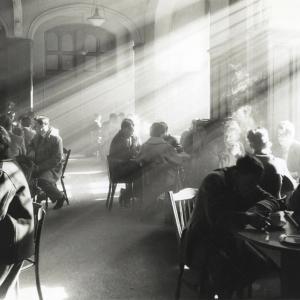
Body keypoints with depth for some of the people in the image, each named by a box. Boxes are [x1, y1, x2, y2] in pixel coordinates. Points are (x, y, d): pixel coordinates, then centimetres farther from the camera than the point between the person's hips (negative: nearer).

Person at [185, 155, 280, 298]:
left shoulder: (247, 184, 4)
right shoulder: (214, 181, -19)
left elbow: (272, 201, 1)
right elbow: (216, 219, -30)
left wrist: (255, 210, -20)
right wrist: (248, 217, -39)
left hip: (229, 238, 7)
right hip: (203, 241, -7)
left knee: (263, 265, -15)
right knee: (226, 269, -37)